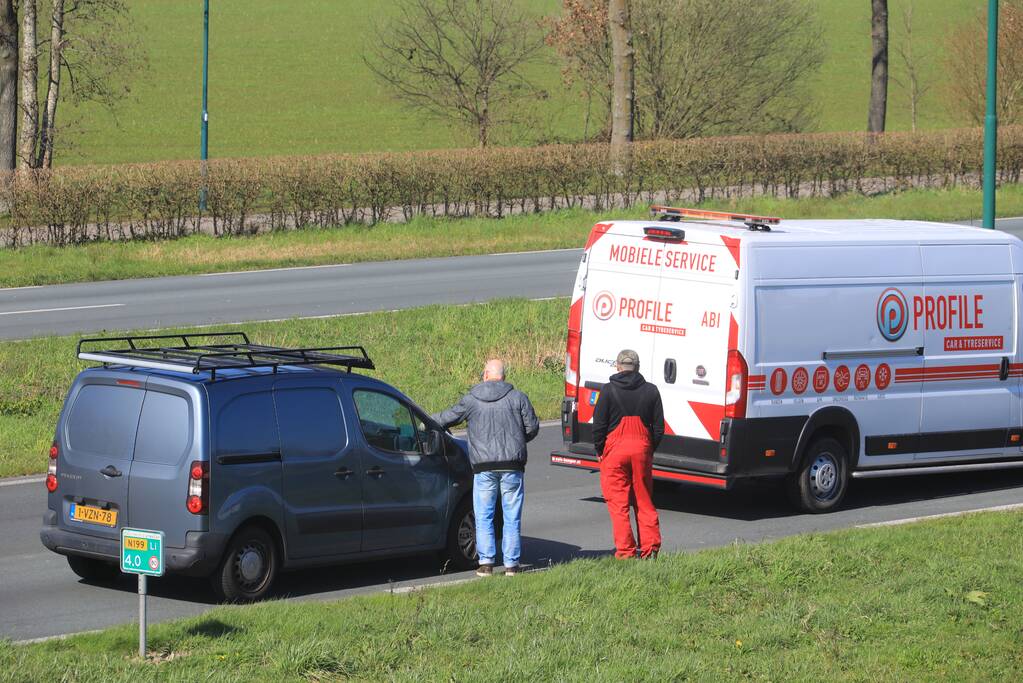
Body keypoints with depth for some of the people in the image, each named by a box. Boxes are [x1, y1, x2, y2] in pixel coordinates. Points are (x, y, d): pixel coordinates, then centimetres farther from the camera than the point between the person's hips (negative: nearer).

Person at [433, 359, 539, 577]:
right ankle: (511, 564, 5)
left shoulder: (471, 400, 2)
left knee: (483, 517, 7)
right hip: (512, 465, 1)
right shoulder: (518, 398, 2)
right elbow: (532, 427, 2)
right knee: (512, 518, 6)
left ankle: (486, 561, -1)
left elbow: (449, 417, 12)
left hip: (484, 467, 0)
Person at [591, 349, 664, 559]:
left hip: (615, 449, -3)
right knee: (644, 502, 13)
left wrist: (599, 450, 8)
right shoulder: (650, 390, 3)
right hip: (642, 449, 3)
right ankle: (650, 548, 9)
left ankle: (625, 551, -3)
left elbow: (599, 425, -4)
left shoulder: (609, 390, -5)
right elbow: (659, 427, 5)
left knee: (618, 504, 1)